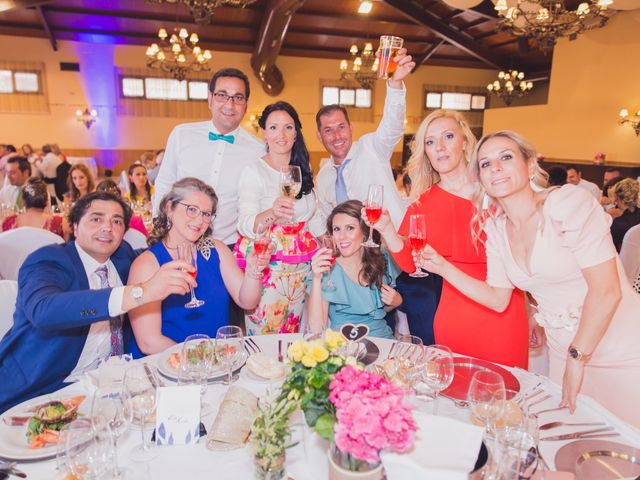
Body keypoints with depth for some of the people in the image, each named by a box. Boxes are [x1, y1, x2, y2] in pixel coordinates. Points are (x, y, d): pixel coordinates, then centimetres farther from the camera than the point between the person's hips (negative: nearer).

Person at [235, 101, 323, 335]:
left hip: (302, 265, 5)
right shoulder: (254, 171, -9)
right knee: (264, 333, -1)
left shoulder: (303, 170, 9)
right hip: (267, 264, -5)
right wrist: (272, 214, -40)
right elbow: (245, 225, -21)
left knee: (296, 333, 13)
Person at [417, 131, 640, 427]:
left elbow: (606, 290, -20)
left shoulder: (570, 203, -18)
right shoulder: (495, 227, -1)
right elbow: (498, 299, 4)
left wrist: (577, 358, -16)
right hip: (564, 353, 5)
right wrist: (442, 267, -4)